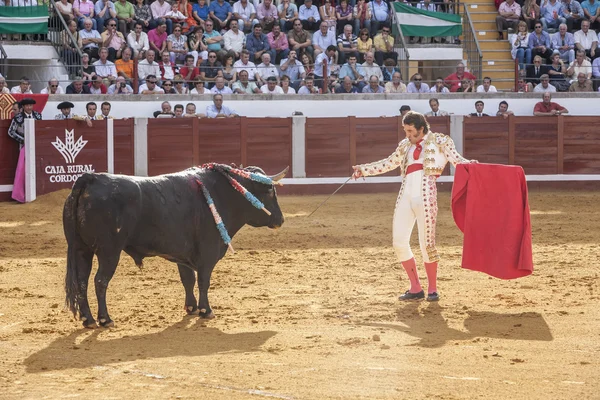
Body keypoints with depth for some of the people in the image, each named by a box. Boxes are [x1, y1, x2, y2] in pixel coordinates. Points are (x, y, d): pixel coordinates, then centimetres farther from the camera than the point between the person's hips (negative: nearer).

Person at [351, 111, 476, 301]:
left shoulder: (439, 141, 6)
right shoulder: (406, 145, 21)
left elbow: (457, 160, -1)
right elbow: (389, 163, 31)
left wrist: (471, 165, -22)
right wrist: (364, 169, 27)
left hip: (425, 195, -6)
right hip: (405, 195, 6)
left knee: (426, 243, -6)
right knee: (399, 242, 3)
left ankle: (432, 289, 7)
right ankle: (416, 288, 13)